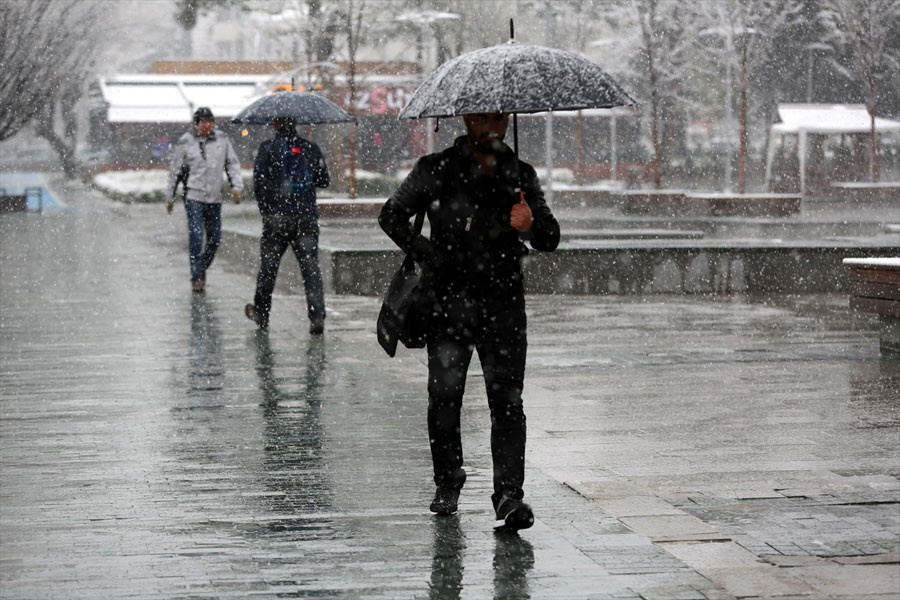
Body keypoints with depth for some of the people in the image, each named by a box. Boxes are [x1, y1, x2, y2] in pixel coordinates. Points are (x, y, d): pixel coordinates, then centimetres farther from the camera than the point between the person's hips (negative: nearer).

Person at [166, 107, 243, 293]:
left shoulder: (222, 139, 5)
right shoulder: (185, 142, -3)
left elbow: (232, 163, 12)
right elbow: (175, 171, 5)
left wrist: (236, 186, 1)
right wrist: (170, 197, 9)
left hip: (214, 197, 4)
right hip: (193, 196, -4)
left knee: (215, 237, 6)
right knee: (196, 235, -12)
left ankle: (202, 268, 28)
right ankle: (197, 277, -7)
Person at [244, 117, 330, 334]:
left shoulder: (268, 148, -3)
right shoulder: (311, 148, 5)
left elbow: (259, 182, -8)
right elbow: (325, 181, 9)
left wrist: (264, 209, 4)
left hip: (277, 216, -1)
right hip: (307, 217, 2)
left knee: (268, 265, 13)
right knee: (311, 266, -1)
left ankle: (261, 313, 25)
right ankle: (317, 316, -14)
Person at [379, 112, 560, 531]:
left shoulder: (520, 176, 12)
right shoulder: (437, 171, 4)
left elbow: (551, 240, 10)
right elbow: (392, 215, 8)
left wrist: (531, 226, -13)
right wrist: (424, 253, -3)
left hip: (503, 303, 1)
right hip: (449, 302, -1)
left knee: (507, 399, -9)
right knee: (444, 395, 0)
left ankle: (509, 497, -13)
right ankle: (447, 481, 22)